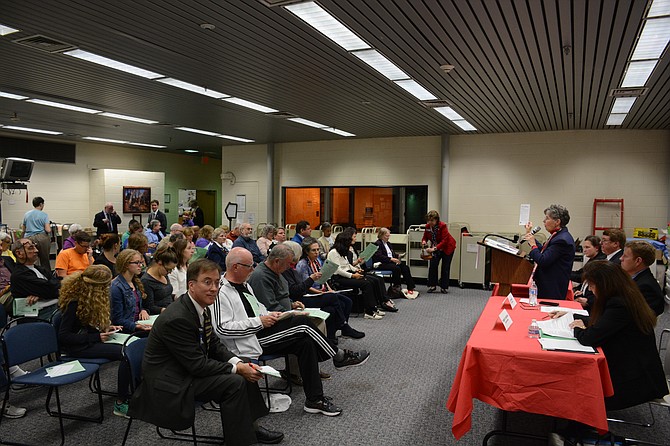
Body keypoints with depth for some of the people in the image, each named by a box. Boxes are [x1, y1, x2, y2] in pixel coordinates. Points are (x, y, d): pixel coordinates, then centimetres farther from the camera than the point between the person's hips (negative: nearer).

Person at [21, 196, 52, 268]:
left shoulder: (26, 214, 10)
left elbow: (23, 229, 18)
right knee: (45, 260, 4)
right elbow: (48, 230, -10)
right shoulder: (44, 215, -3)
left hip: (29, 238, 3)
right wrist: (49, 225, 11)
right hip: (42, 238, -3)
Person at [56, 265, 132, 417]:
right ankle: (121, 403, -15)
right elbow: (63, 336, -19)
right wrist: (96, 337, -21)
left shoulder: (88, 297, 6)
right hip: (78, 347, -8)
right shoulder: (75, 302, -20)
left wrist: (105, 328, 2)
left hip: (90, 339, 8)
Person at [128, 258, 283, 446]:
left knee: (245, 370, 4)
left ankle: (249, 426, 16)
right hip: (169, 383, -9)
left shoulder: (201, 308, 0)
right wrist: (236, 369, -19)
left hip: (191, 368, 9)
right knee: (235, 382, -20)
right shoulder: (177, 318, -27)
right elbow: (197, 365, -25)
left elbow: (214, 344, 7)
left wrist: (237, 362, -10)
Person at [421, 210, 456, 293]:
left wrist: (434, 248, -45)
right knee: (432, 265, -9)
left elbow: (444, 241, -33)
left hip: (447, 247, -4)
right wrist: (424, 241, -24)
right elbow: (425, 237, 1)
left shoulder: (442, 226, -28)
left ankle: (444, 287, 10)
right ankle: (432, 286, -1)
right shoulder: (427, 227, -13)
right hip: (435, 248, 4)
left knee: (445, 267, -1)